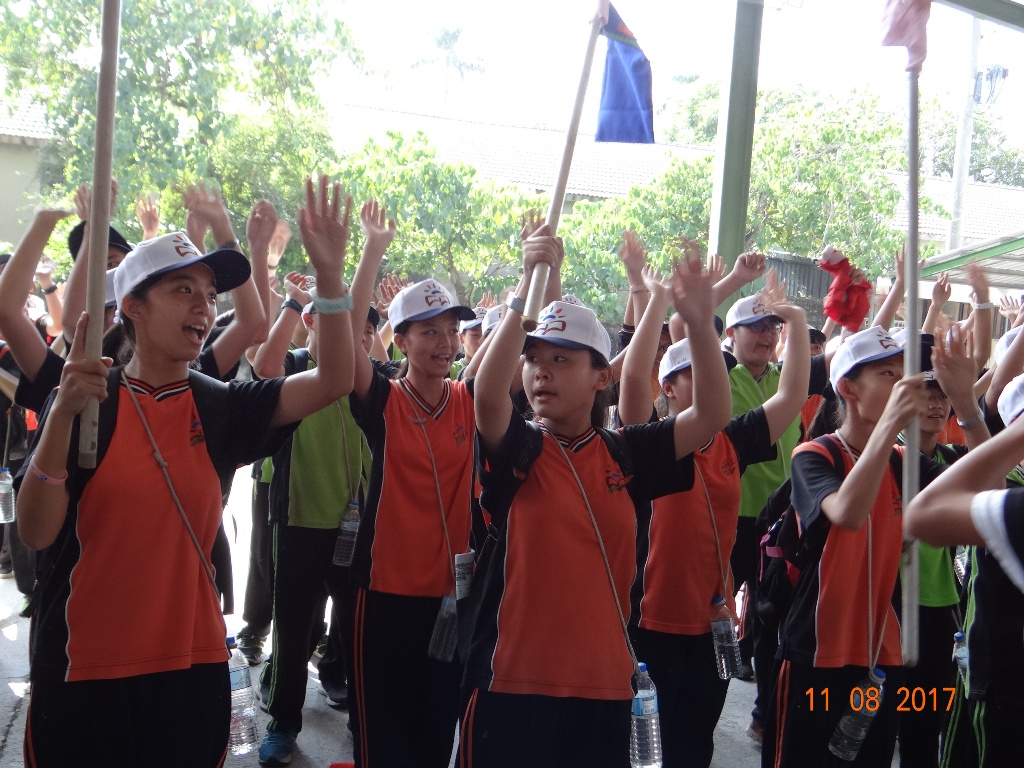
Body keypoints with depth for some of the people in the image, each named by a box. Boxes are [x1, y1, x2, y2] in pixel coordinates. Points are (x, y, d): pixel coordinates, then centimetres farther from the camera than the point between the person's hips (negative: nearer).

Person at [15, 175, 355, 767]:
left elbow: (333, 382, -9)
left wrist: (329, 274, -20)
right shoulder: (87, 400, -6)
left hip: (193, 669, 3)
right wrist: (64, 413, -27)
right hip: (83, 673, -2)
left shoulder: (220, 407, 1)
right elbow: (37, 532, -14)